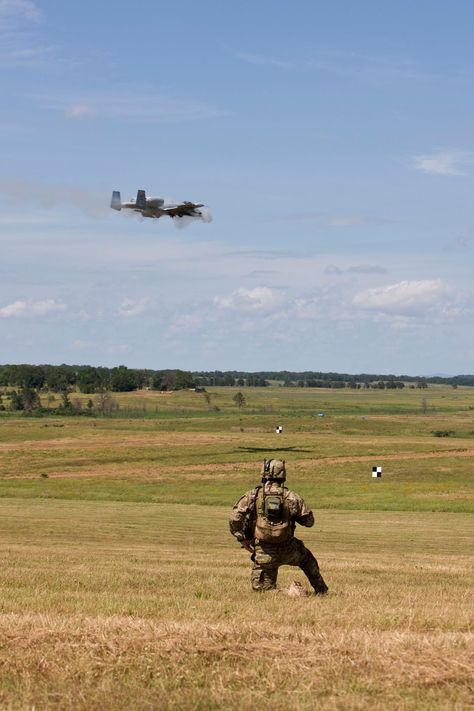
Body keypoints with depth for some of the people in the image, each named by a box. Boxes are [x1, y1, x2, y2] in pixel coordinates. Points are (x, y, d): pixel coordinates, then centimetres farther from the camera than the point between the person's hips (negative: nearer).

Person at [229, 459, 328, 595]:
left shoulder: (253, 495, -3)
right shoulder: (291, 496, -1)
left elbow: (235, 518, -11)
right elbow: (309, 521, 6)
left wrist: (241, 538, 1)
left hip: (264, 552, -2)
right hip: (288, 550, 2)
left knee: (262, 588, 8)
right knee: (307, 559, 33)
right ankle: (321, 590, 35)